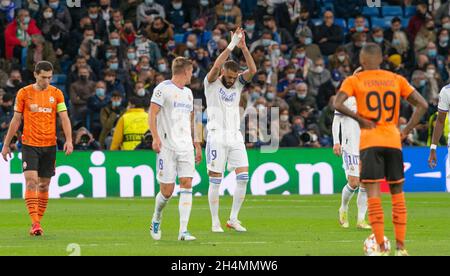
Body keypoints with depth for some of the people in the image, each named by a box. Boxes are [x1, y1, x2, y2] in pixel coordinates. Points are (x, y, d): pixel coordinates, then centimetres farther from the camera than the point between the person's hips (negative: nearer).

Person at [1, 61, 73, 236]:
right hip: (29, 144, -2)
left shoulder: (56, 94, 4)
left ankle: (38, 221, 16)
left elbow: (64, 118, 0)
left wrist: (68, 140, -15)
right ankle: (35, 223, -19)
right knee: (31, 181, -15)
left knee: (44, 185, 6)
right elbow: (16, 120, 5)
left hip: (49, 145, 2)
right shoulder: (24, 93, 0)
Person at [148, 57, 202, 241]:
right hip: (167, 147, -6)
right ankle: (156, 221, 24)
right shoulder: (163, 88, -4)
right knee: (167, 191, -4)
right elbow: (152, 115, -9)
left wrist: (197, 145, 22)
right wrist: (156, 138, -21)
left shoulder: (188, 93, 19)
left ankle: (183, 231, -12)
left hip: (186, 146, 6)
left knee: (187, 185, -9)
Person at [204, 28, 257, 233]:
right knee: (215, 180, -3)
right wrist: (232, 45, -22)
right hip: (216, 136, -4)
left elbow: (252, 70, -6)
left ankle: (233, 219, 5)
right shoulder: (211, 83, -2)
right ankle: (215, 222, 3)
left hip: (235, 136, 4)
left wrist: (243, 47, -16)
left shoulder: (238, 84, 10)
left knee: (243, 176, -4)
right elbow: (216, 66, -21)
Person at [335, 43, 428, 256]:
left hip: (369, 142, -2)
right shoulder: (396, 80, 9)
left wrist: (360, 120, -7)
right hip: (393, 141, 3)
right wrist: (406, 130, 5)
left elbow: (338, 105, -14)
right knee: (397, 193, 11)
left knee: (373, 194, -3)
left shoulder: (354, 81, 2)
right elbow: (422, 105, 4)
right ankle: (400, 247, 9)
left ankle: (381, 248, -9)